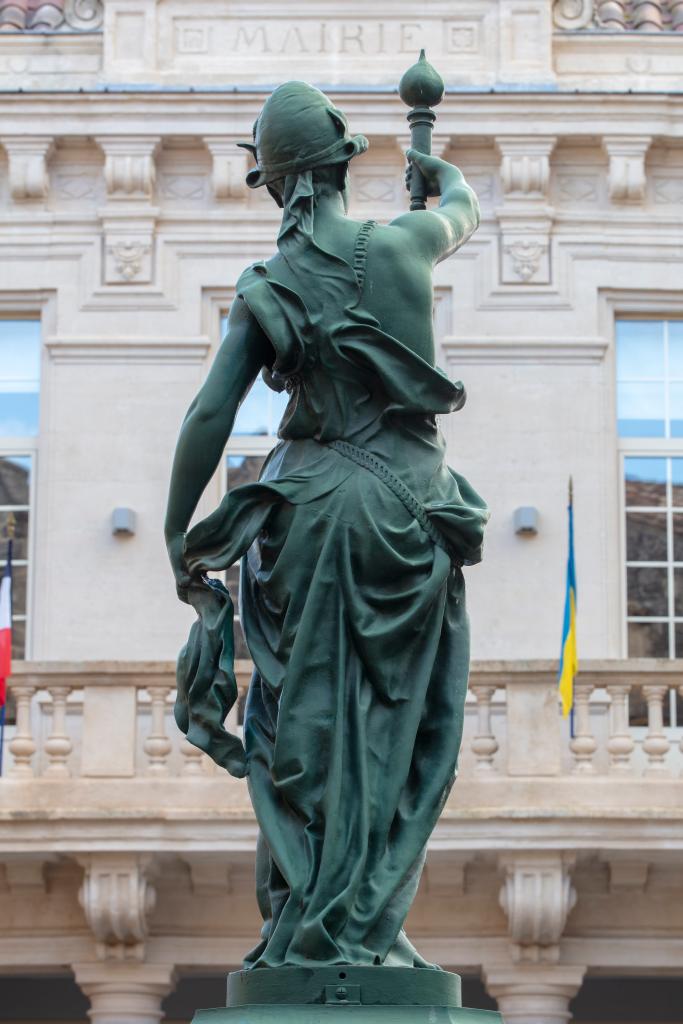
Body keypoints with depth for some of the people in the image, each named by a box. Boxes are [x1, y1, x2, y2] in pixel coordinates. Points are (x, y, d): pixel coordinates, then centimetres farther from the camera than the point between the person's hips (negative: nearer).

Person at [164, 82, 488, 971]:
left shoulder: (268, 288, -1)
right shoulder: (405, 244, 1)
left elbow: (210, 416, -6)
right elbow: (466, 213, 26)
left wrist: (180, 542, 2)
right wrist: (436, 167, 50)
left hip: (313, 507, 0)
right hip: (410, 502, 0)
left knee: (304, 721, 5)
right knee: (399, 725, 4)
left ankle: (297, 927, 4)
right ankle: (370, 926, 2)